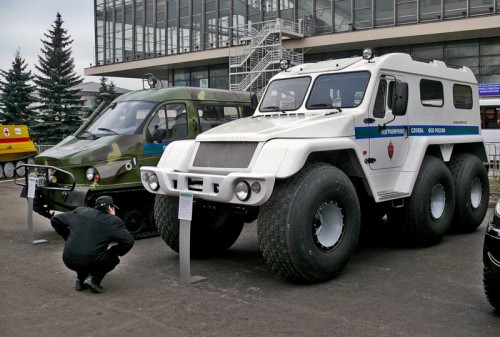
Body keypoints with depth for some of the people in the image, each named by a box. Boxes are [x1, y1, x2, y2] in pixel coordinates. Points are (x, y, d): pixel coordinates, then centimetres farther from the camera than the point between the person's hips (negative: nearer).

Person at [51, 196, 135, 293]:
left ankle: (80, 281, 22)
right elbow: (128, 241, -8)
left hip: (69, 261, 5)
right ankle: (93, 278, 3)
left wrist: (68, 237, 26)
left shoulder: (80, 211, 14)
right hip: (92, 262, -5)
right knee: (113, 259, 23)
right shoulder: (114, 221, 1)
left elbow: (55, 220, 20)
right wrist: (114, 251, 8)